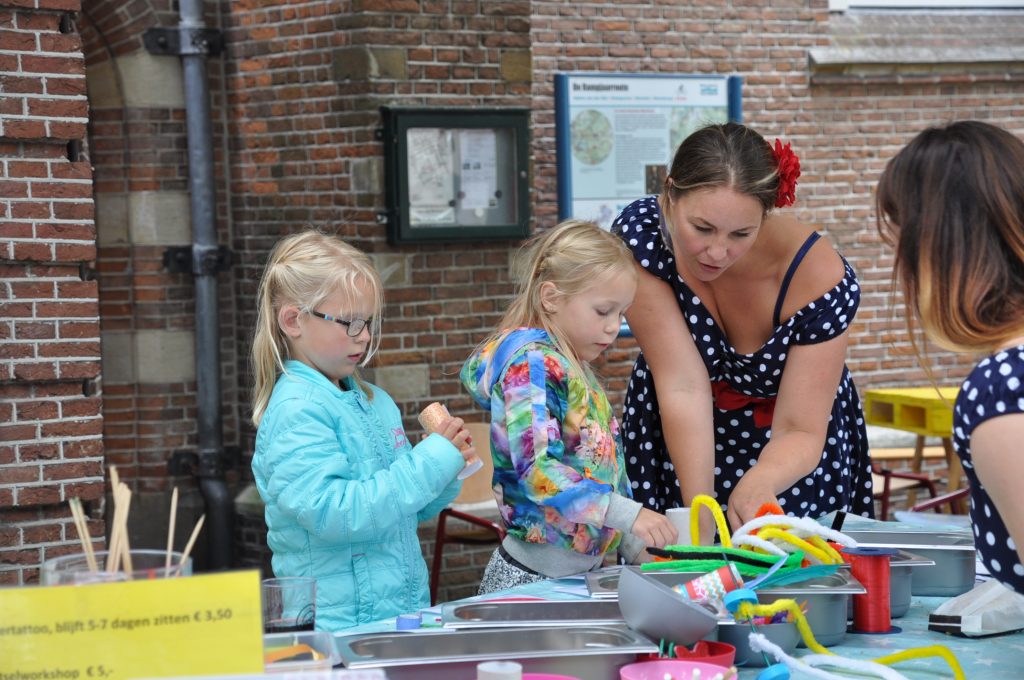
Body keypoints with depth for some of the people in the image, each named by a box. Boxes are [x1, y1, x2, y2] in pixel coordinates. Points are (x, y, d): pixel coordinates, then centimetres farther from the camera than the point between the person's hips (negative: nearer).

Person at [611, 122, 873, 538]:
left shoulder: (820, 278, -30)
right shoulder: (639, 235, -27)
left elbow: (799, 431, -26)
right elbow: (682, 386, -30)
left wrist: (756, 485, -48)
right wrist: (700, 516, -37)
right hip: (676, 441, 1)